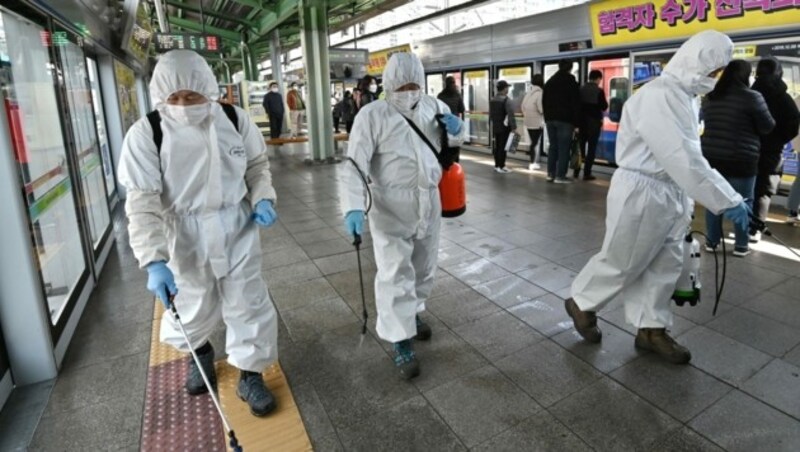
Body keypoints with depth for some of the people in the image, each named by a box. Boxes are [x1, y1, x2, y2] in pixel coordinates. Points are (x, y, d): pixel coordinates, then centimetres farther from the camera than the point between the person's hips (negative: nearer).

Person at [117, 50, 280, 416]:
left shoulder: (235, 119, -7)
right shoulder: (145, 134, -14)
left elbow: (258, 165, 9)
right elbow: (142, 204, -16)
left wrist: (262, 199, -9)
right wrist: (153, 261, -25)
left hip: (238, 232, 1)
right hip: (186, 240, -1)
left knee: (248, 306, 10)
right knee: (193, 309, 18)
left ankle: (250, 376, 32)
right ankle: (200, 353, 52)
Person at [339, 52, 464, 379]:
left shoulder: (433, 106, 4)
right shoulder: (372, 115, -13)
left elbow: (454, 140, 21)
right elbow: (355, 164, -18)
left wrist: (454, 127, -4)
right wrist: (353, 207, -31)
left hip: (429, 204, 6)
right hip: (390, 208, -5)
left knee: (423, 267, 19)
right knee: (395, 273, -4)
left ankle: (413, 313, 44)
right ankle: (401, 341, 11)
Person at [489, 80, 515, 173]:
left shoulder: (492, 100, 8)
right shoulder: (505, 99, -15)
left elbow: (490, 114, 14)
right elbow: (510, 114, -20)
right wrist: (514, 127, -18)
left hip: (495, 127, 7)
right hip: (504, 127, -7)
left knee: (497, 146, 13)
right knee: (503, 146, -4)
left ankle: (497, 165, 19)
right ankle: (501, 166, -1)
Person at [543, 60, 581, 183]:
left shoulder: (549, 82, 14)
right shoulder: (571, 82, -3)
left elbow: (544, 102, 16)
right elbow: (576, 104, -6)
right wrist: (576, 123, -4)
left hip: (550, 119, 6)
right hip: (565, 120, -6)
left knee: (553, 147, 11)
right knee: (563, 149, -4)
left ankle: (550, 174, 10)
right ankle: (560, 176, -6)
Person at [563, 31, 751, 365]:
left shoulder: (685, 96, 12)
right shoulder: (657, 97, -20)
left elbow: (687, 154, 14)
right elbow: (682, 159, -27)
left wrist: (688, 201, 8)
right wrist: (727, 201, -23)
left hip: (672, 192, 10)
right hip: (641, 192, -10)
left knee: (665, 265, 14)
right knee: (621, 262, 4)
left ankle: (651, 329, 27)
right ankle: (581, 304, 27)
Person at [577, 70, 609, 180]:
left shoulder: (581, 89, 3)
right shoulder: (599, 91, -9)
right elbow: (604, 107, -5)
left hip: (582, 120, 4)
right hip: (594, 121, -4)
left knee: (580, 146, 14)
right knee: (592, 147, 0)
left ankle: (576, 171, 12)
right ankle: (587, 173, -3)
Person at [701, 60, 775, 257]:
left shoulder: (711, 96, 6)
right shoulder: (752, 97, -10)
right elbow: (768, 127, -4)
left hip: (712, 156, 5)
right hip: (740, 159, -4)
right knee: (743, 202, 7)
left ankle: (711, 241, 16)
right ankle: (741, 245, 13)